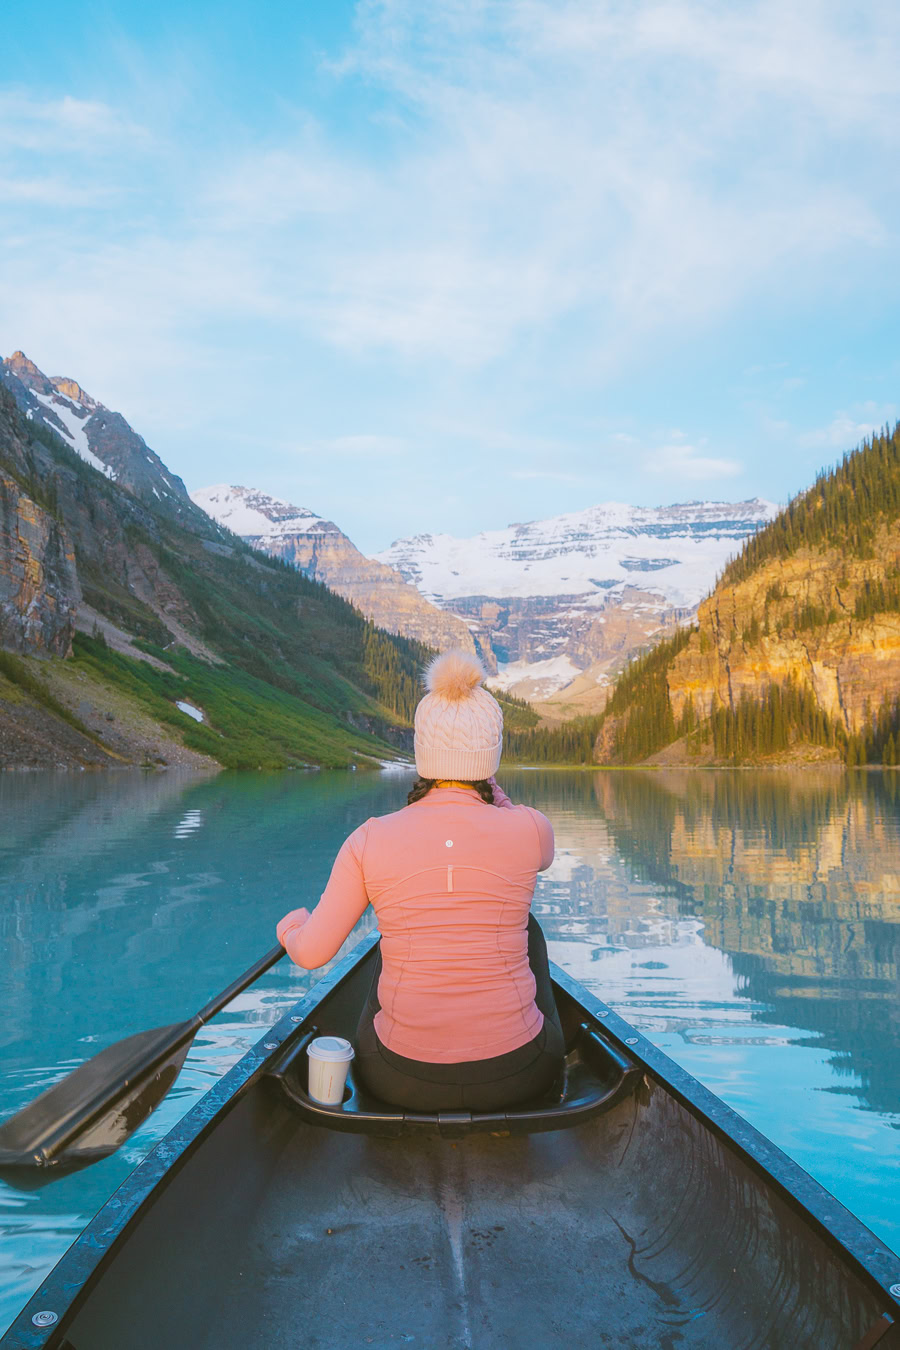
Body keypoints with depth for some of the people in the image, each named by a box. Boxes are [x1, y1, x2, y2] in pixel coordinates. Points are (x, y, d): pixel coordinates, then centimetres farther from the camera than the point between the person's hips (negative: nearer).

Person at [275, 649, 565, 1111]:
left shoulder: (370, 840, -12)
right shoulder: (529, 828, -12)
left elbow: (311, 953, -3)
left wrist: (291, 926, 19)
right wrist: (487, 783, 6)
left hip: (400, 1083, 1)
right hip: (516, 1078, 0)